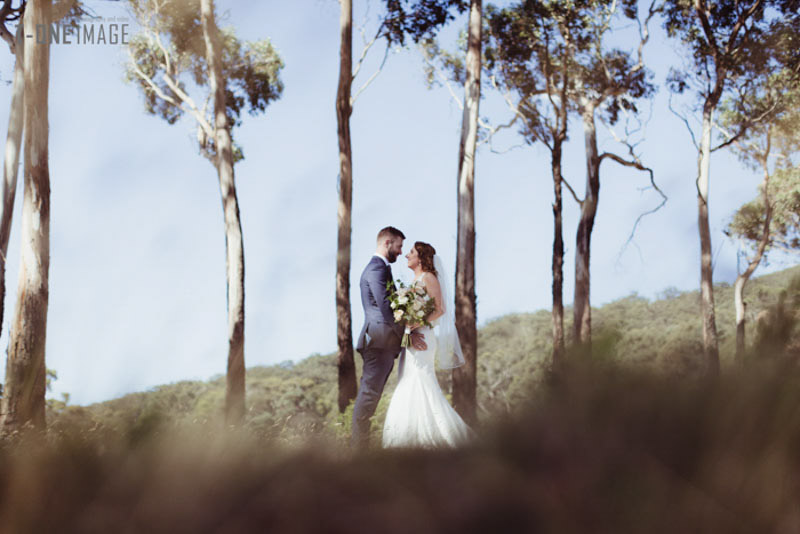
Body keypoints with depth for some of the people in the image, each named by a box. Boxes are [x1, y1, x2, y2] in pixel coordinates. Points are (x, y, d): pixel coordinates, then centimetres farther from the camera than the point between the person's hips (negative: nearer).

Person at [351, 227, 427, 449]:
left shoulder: (379, 267, 24)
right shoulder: (377, 268, -10)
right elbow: (385, 306, -18)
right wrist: (409, 333, -14)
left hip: (382, 343, 11)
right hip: (380, 340, -11)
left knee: (369, 395, 10)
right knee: (369, 395, -9)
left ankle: (359, 445, 12)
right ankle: (359, 448, -8)